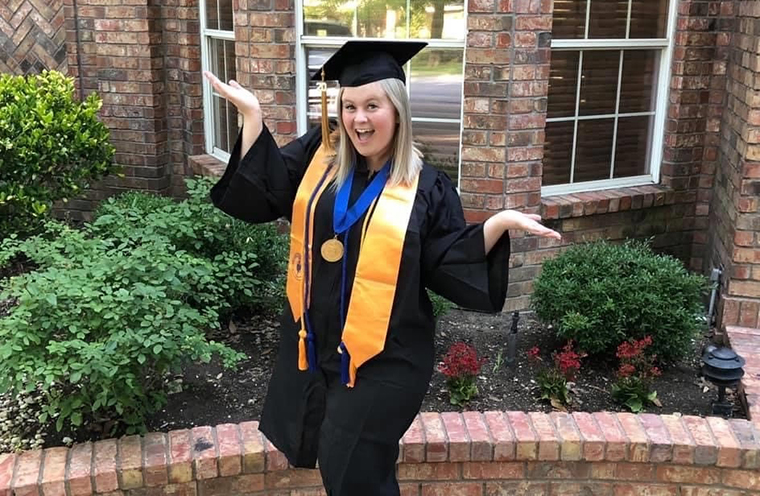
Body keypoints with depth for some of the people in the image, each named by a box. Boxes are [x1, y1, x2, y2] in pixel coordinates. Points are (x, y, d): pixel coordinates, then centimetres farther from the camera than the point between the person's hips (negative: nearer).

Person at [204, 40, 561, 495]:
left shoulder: (426, 187, -7)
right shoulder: (318, 154, 2)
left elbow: (452, 265, -7)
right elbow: (260, 192, -5)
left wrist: (499, 223, -21)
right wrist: (252, 114, -13)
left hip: (383, 356, -4)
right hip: (313, 342, 5)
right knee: (309, 449, 20)